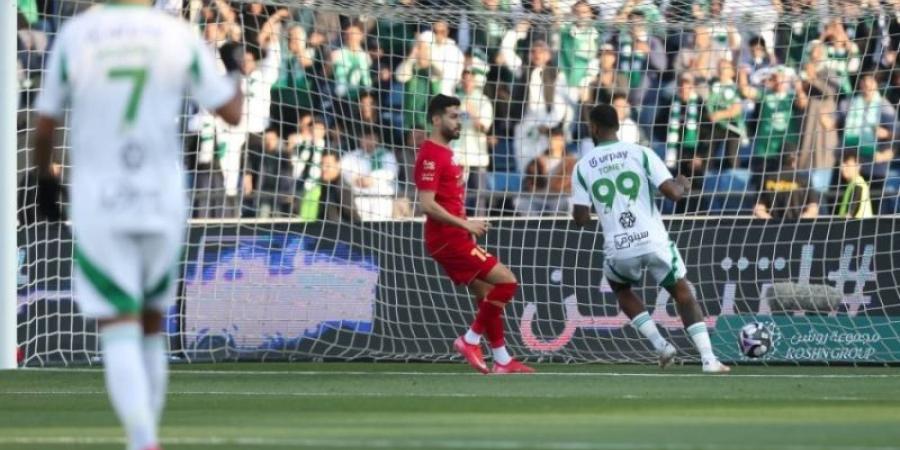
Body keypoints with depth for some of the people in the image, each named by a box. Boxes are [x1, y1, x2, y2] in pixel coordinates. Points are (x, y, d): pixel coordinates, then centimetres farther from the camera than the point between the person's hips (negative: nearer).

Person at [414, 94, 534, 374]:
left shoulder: (444, 152, 17)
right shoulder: (431, 155, -15)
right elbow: (427, 204, -22)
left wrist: (468, 227, 14)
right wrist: (465, 225, -20)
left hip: (454, 238, 10)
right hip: (447, 239, -10)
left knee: (487, 294, 12)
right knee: (506, 281, -11)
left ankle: (502, 361, 16)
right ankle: (470, 340, -5)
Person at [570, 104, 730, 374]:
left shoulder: (583, 167, 5)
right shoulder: (641, 153, 2)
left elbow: (581, 219, 1)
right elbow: (672, 193, -5)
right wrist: (683, 186, 19)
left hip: (619, 249, 1)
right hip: (653, 241, 0)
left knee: (621, 289, 32)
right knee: (682, 292, 17)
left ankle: (660, 345, 14)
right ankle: (709, 359, 2)